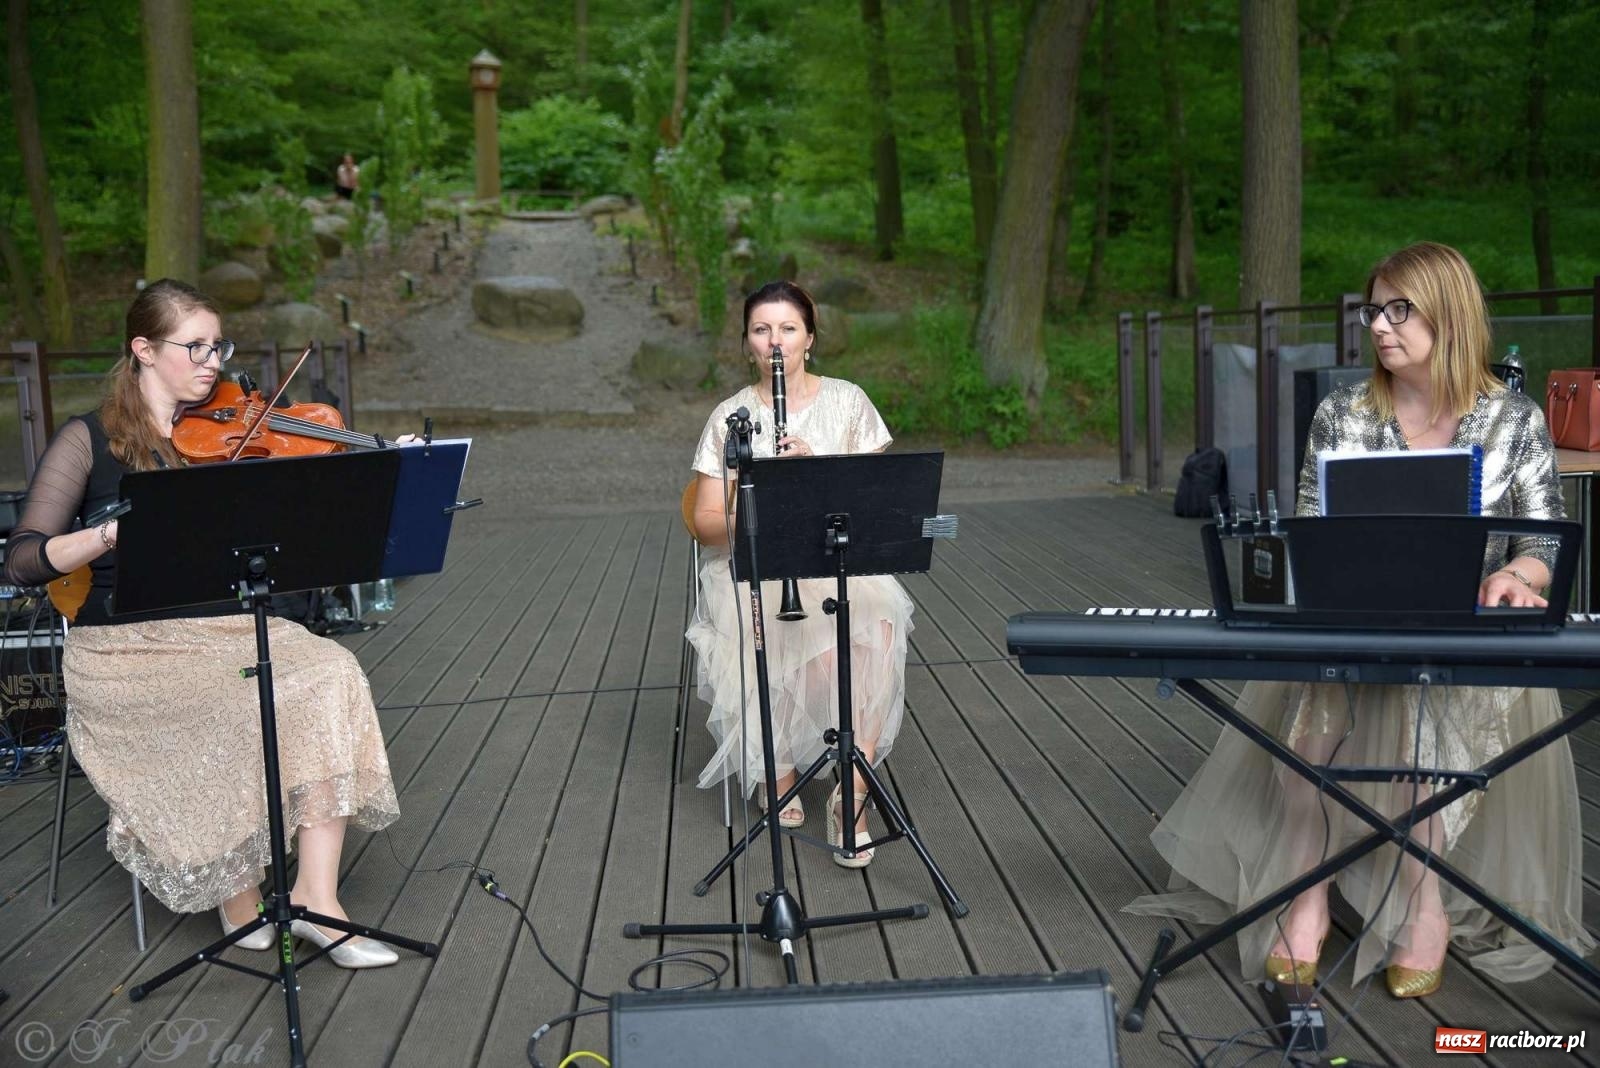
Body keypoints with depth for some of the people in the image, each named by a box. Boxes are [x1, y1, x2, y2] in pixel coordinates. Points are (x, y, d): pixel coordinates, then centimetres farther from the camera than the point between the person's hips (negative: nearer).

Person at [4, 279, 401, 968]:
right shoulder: (90, 441, 3)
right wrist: (119, 529, -22)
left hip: (228, 628, 3)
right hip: (125, 650, -3)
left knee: (328, 675, -25)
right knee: (223, 716, -31)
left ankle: (315, 894, -22)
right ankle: (238, 898, -7)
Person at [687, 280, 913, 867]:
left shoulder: (848, 401, 7)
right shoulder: (730, 417, 5)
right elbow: (706, 523, 1)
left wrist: (815, 466, -16)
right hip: (754, 569, -1)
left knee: (877, 627, -33)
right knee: (820, 640, -33)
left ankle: (852, 792, -28)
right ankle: (777, 768, -8)